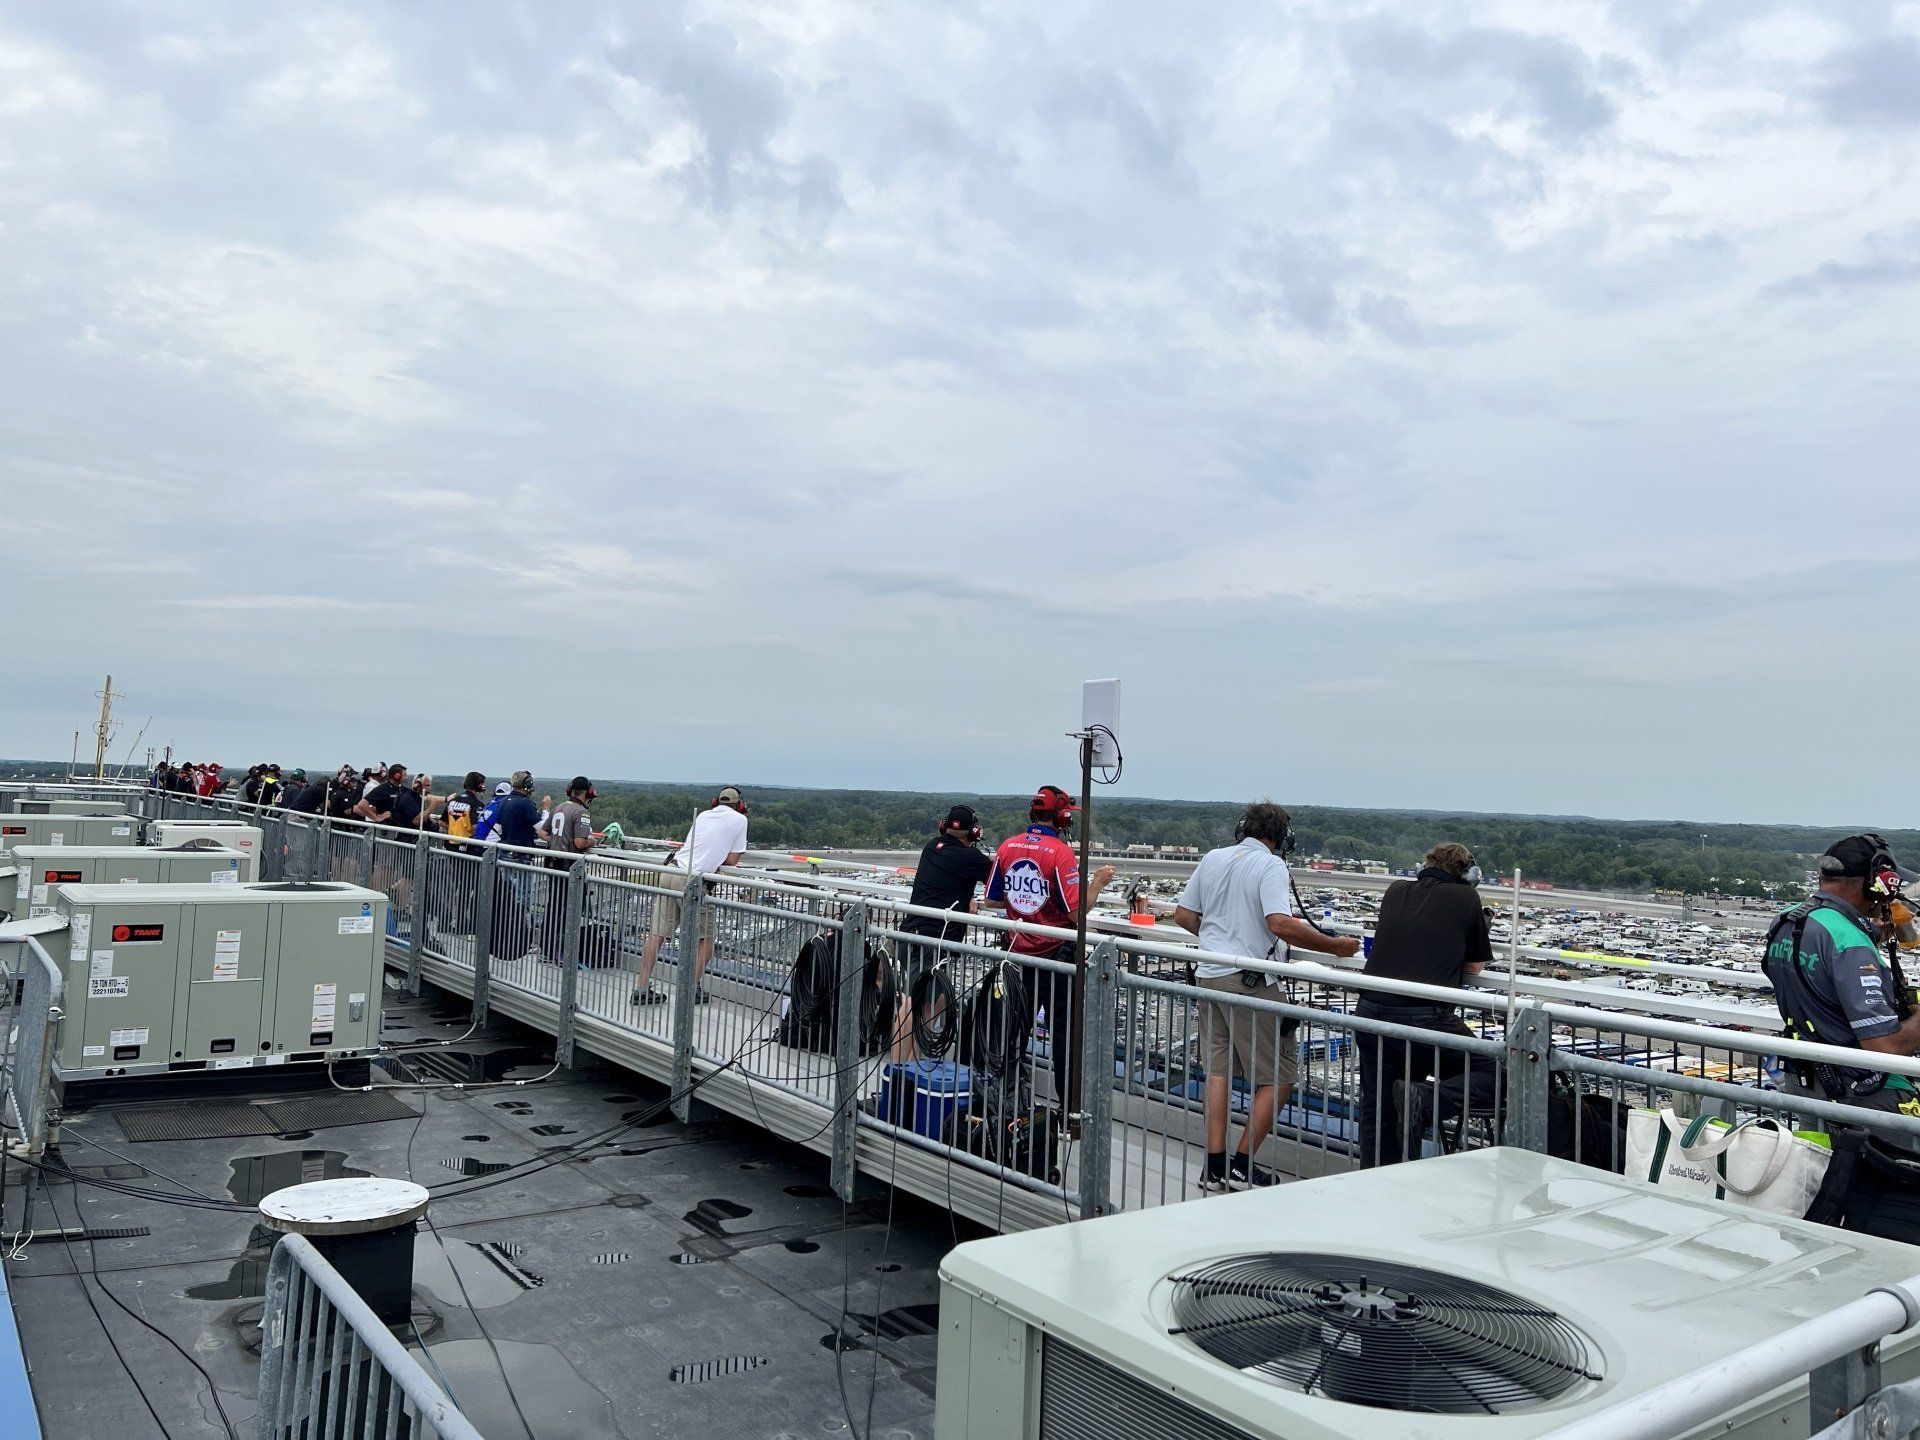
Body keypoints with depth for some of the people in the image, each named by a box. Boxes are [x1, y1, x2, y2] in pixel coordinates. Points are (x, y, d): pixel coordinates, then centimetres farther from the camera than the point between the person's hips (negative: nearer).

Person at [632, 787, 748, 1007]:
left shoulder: (703, 815, 20)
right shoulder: (739, 819, 7)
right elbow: (732, 860, 6)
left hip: (669, 871, 5)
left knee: (657, 933, 7)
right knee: (706, 939, 12)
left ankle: (642, 989, 9)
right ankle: (692, 990, 9)